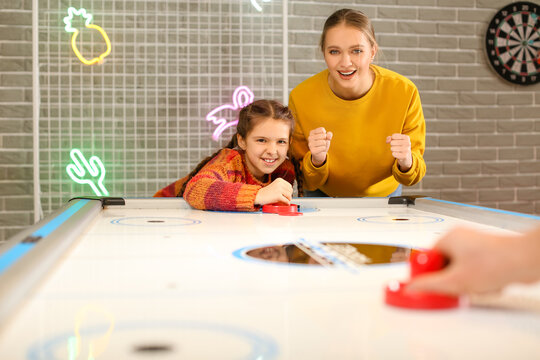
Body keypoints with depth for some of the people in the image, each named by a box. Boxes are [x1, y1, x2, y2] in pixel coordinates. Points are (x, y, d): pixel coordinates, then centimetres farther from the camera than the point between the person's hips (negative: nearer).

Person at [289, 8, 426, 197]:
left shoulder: (404, 93, -20)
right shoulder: (301, 98, -21)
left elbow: (411, 178, -10)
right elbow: (307, 183, -11)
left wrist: (406, 162, -32)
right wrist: (317, 160, -31)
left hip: (383, 196, 1)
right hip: (324, 196, -1)